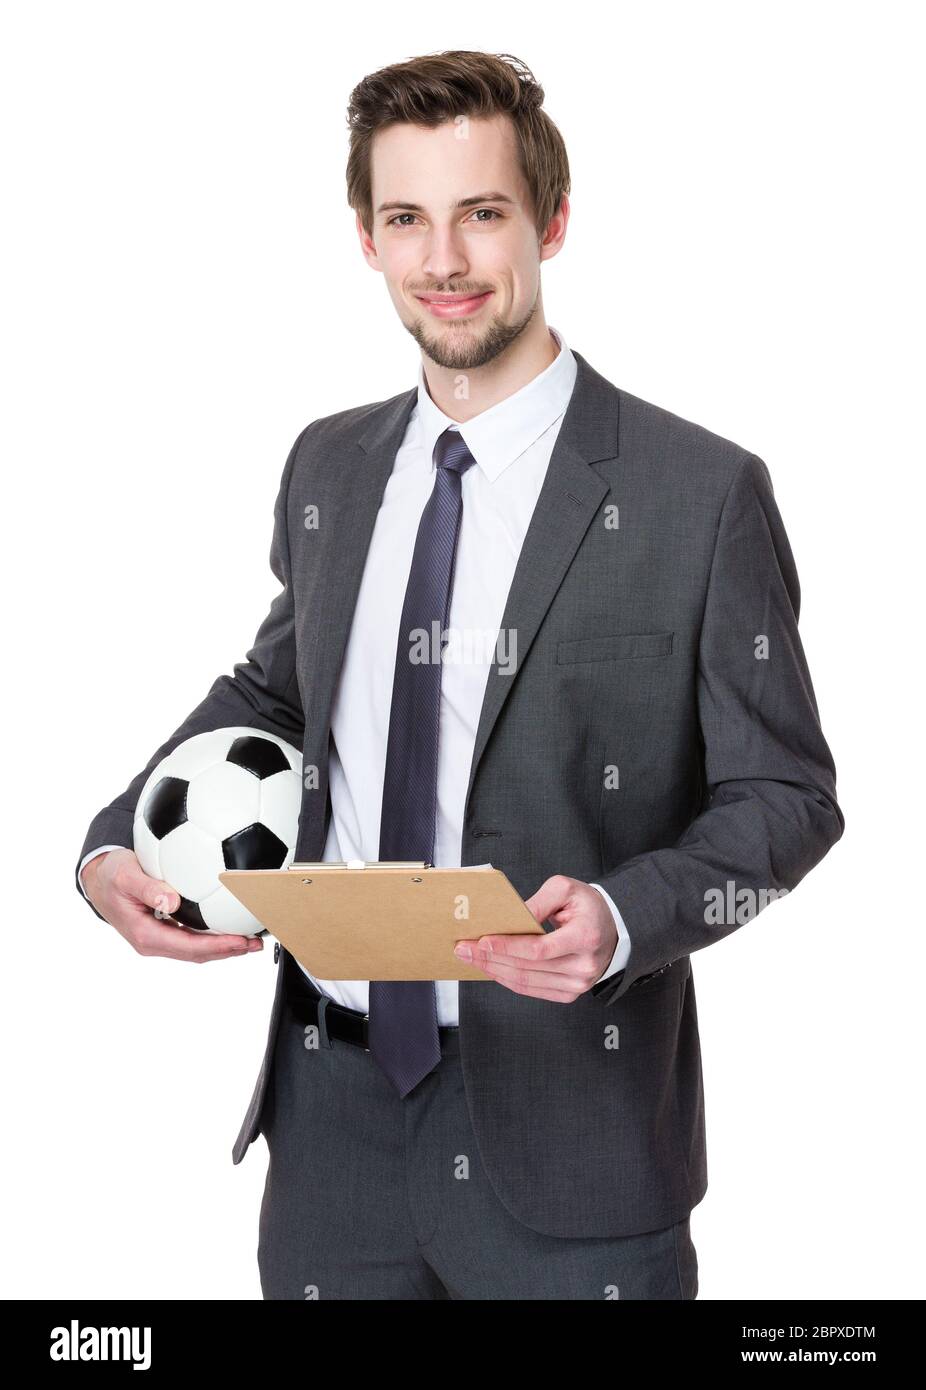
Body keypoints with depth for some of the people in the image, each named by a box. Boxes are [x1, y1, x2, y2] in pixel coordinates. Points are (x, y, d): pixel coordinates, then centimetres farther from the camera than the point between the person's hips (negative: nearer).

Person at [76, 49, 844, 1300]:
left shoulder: (701, 493, -10)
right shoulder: (327, 467, 7)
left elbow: (784, 792, -5)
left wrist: (623, 915, -23)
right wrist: (115, 846, 4)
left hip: (560, 1124, -4)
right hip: (331, 1101, 5)